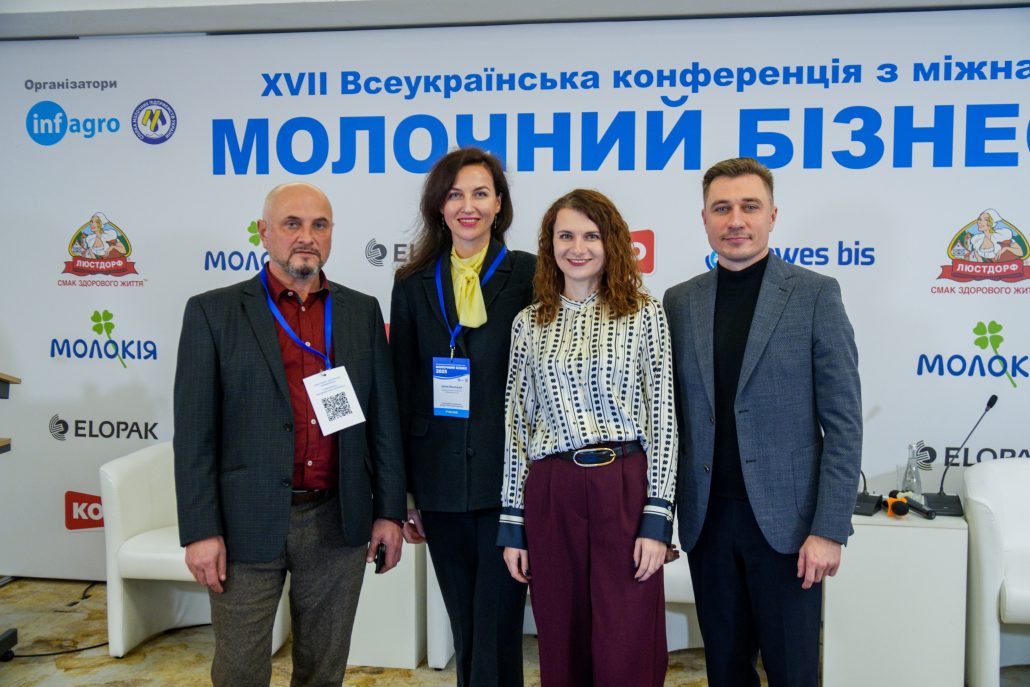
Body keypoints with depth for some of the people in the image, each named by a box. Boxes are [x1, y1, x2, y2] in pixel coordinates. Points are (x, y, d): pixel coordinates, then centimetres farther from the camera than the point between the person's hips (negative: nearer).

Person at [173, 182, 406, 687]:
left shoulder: (362, 311, 7)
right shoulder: (213, 312, -2)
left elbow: (383, 419, 8)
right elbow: (194, 432, -4)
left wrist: (389, 511, 5)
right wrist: (201, 531, -9)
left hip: (338, 524, 3)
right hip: (247, 525, -2)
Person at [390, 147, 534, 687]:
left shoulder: (527, 276, -1)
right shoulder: (414, 285, 7)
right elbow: (401, 390, 8)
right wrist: (401, 492, 7)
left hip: (508, 476, -3)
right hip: (440, 481, 3)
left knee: (497, 626, -1)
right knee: (465, 628, 15)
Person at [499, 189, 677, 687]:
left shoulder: (644, 314, 2)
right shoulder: (528, 323, 9)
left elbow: (662, 418, -1)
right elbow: (517, 422, 9)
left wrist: (657, 518, -8)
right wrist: (512, 524, 6)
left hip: (624, 490, -2)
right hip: (549, 496, 3)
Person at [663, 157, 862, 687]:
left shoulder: (814, 295, -3)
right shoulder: (679, 302, 6)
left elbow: (843, 422, -6)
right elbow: (671, 418, 8)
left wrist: (829, 529, -11)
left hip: (785, 520, -3)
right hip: (706, 519, 3)